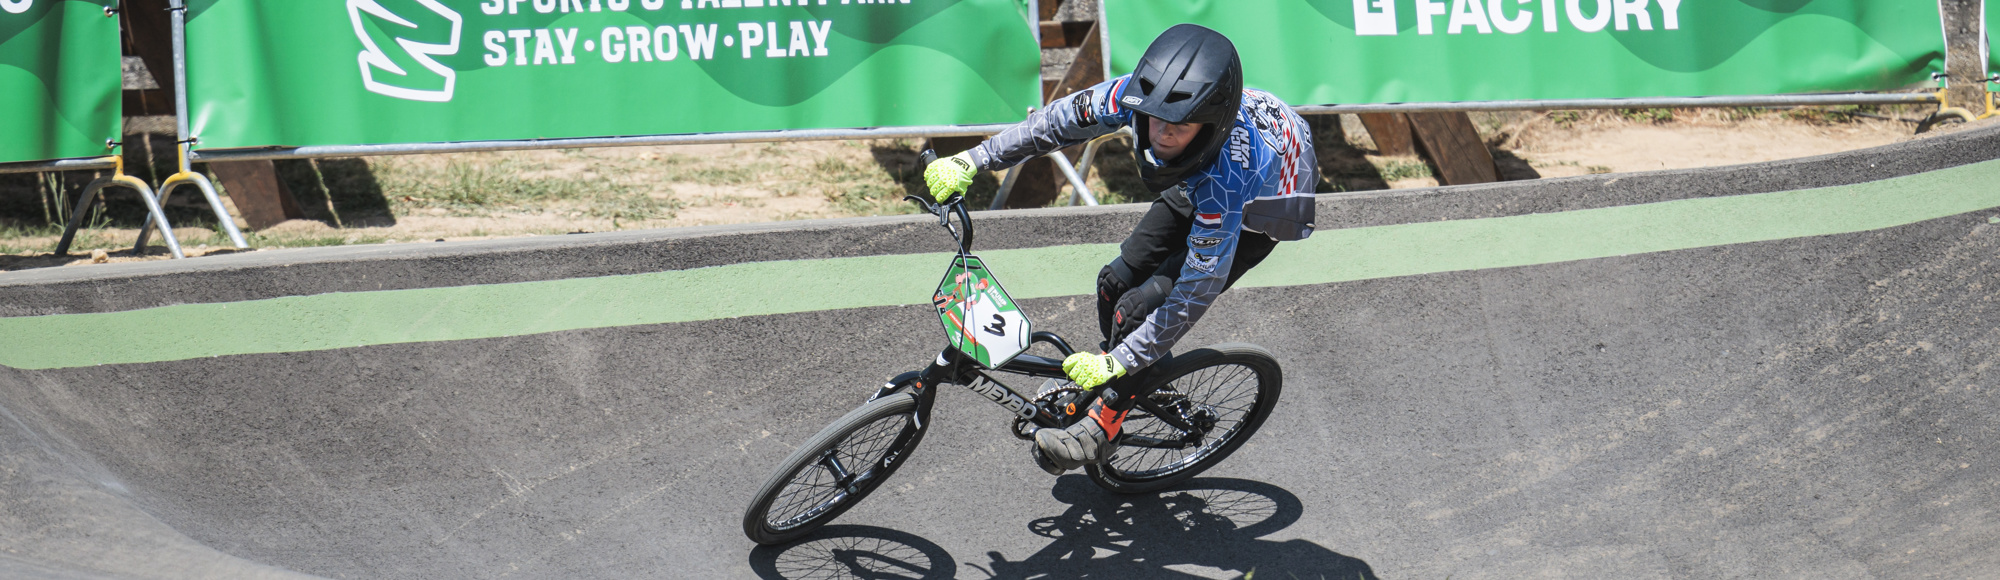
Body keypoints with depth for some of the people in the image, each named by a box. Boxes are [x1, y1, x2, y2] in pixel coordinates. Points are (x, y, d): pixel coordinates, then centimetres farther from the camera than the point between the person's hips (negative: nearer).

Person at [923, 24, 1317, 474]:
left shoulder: (1228, 174, -46)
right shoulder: (1141, 94, -33)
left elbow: (1197, 290, -39)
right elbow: (1059, 121, -16)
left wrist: (1114, 364, -35)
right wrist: (970, 162, -18)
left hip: (1262, 210, -6)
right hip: (1193, 186, 6)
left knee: (1141, 308, -19)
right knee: (1116, 283, 4)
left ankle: (1101, 428, -1)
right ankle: (1146, 379, 31)